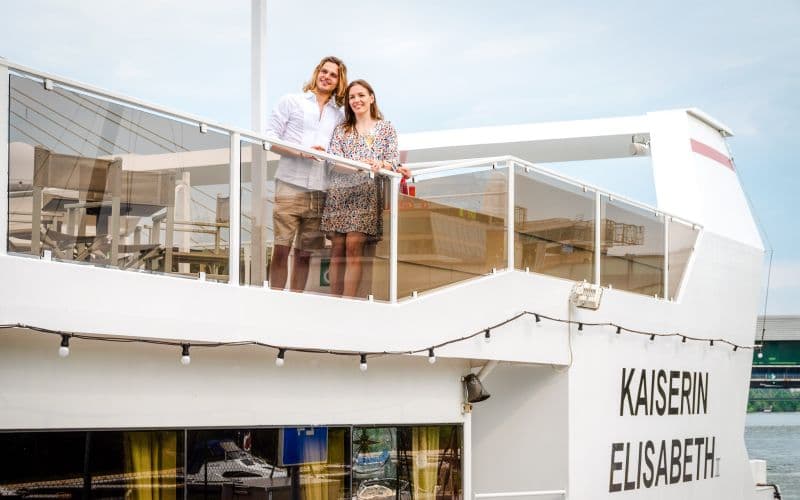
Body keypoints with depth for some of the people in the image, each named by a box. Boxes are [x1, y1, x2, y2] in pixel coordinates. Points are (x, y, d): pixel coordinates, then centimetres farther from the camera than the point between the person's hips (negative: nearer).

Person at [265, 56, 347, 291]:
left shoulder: (339, 115, 18)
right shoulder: (291, 101, 10)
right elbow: (270, 138, 3)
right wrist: (302, 152, -11)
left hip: (321, 192, 3)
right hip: (291, 186, -3)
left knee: (305, 253, 5)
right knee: (281, 249, -7)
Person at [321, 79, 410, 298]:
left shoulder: (386, 128, 14)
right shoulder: (341, 130, 17)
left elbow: (394, 161, 4)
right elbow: (334, 162, 3)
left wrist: (381, 165, -20)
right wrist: (359, 166, -16)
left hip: (366, 193, -2)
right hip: (339, 191, 2)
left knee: (353, 247, -14)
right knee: (337, 249, -3)